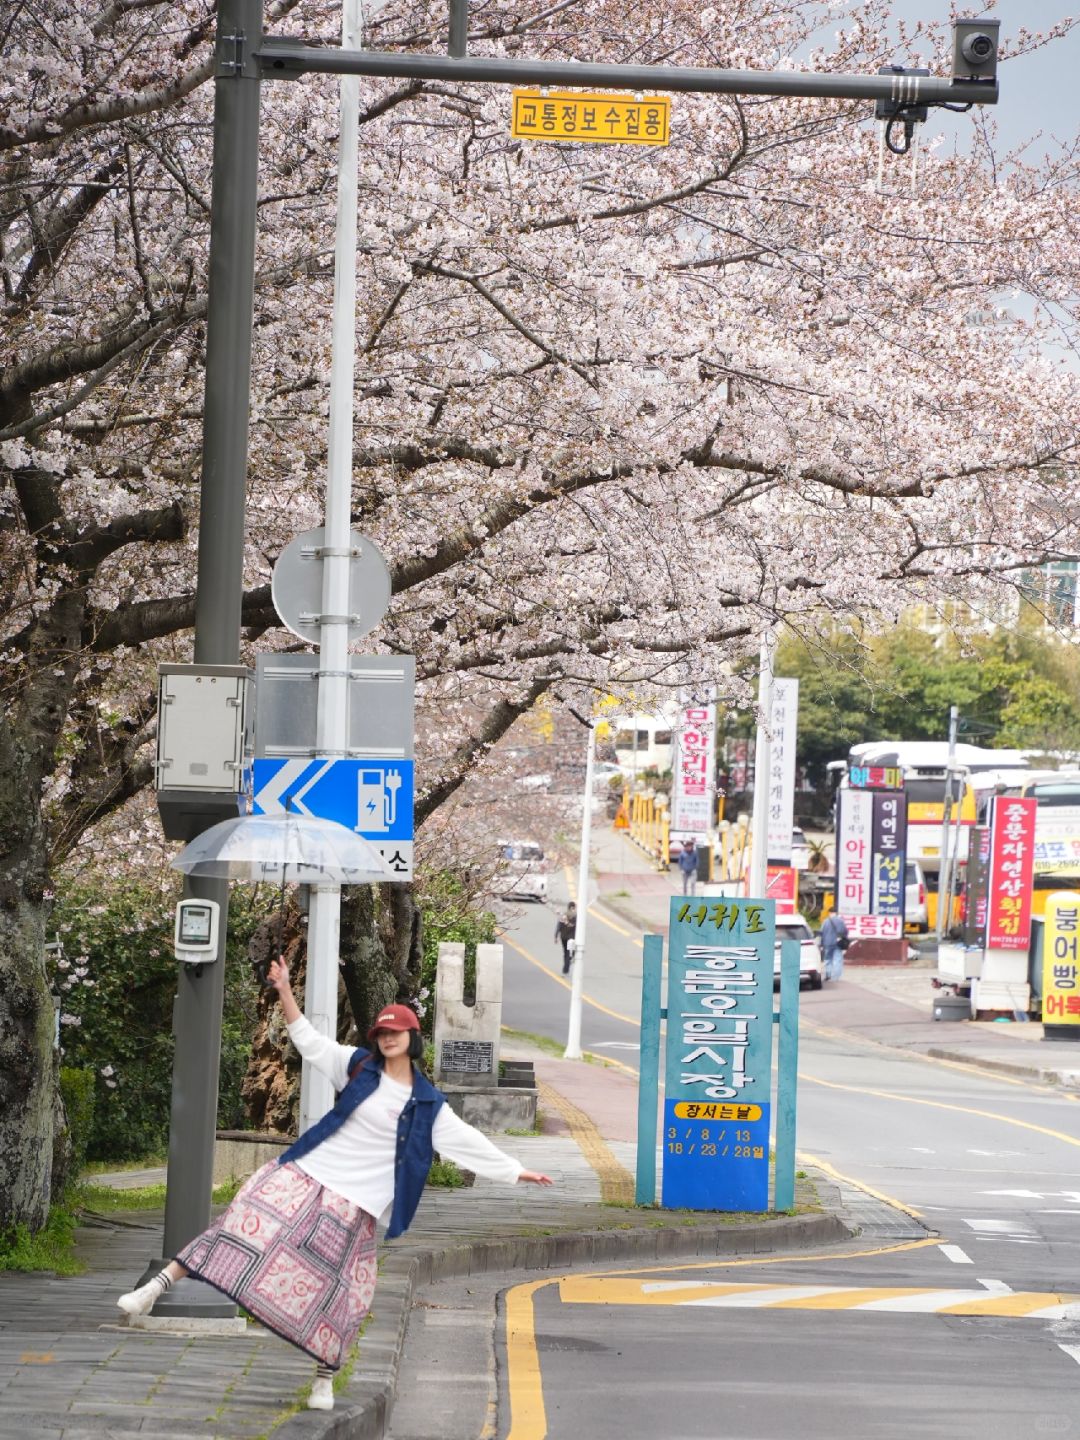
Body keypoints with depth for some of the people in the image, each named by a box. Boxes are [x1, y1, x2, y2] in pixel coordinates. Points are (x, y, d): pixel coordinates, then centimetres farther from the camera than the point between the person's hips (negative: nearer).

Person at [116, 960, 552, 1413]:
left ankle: (325, 1378, 19)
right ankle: (158, 1286, -16)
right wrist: (285, 993, -6)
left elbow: (469, 1142, 5)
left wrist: (516, 1172, 2)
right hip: (306, 1176, 0)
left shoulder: (428, 1105, 2)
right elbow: (309, 1040, 4)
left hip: (353, 1204, 0)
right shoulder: (359, 1067, 4)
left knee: (335, 1292, 3)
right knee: (247, 1221, -16)